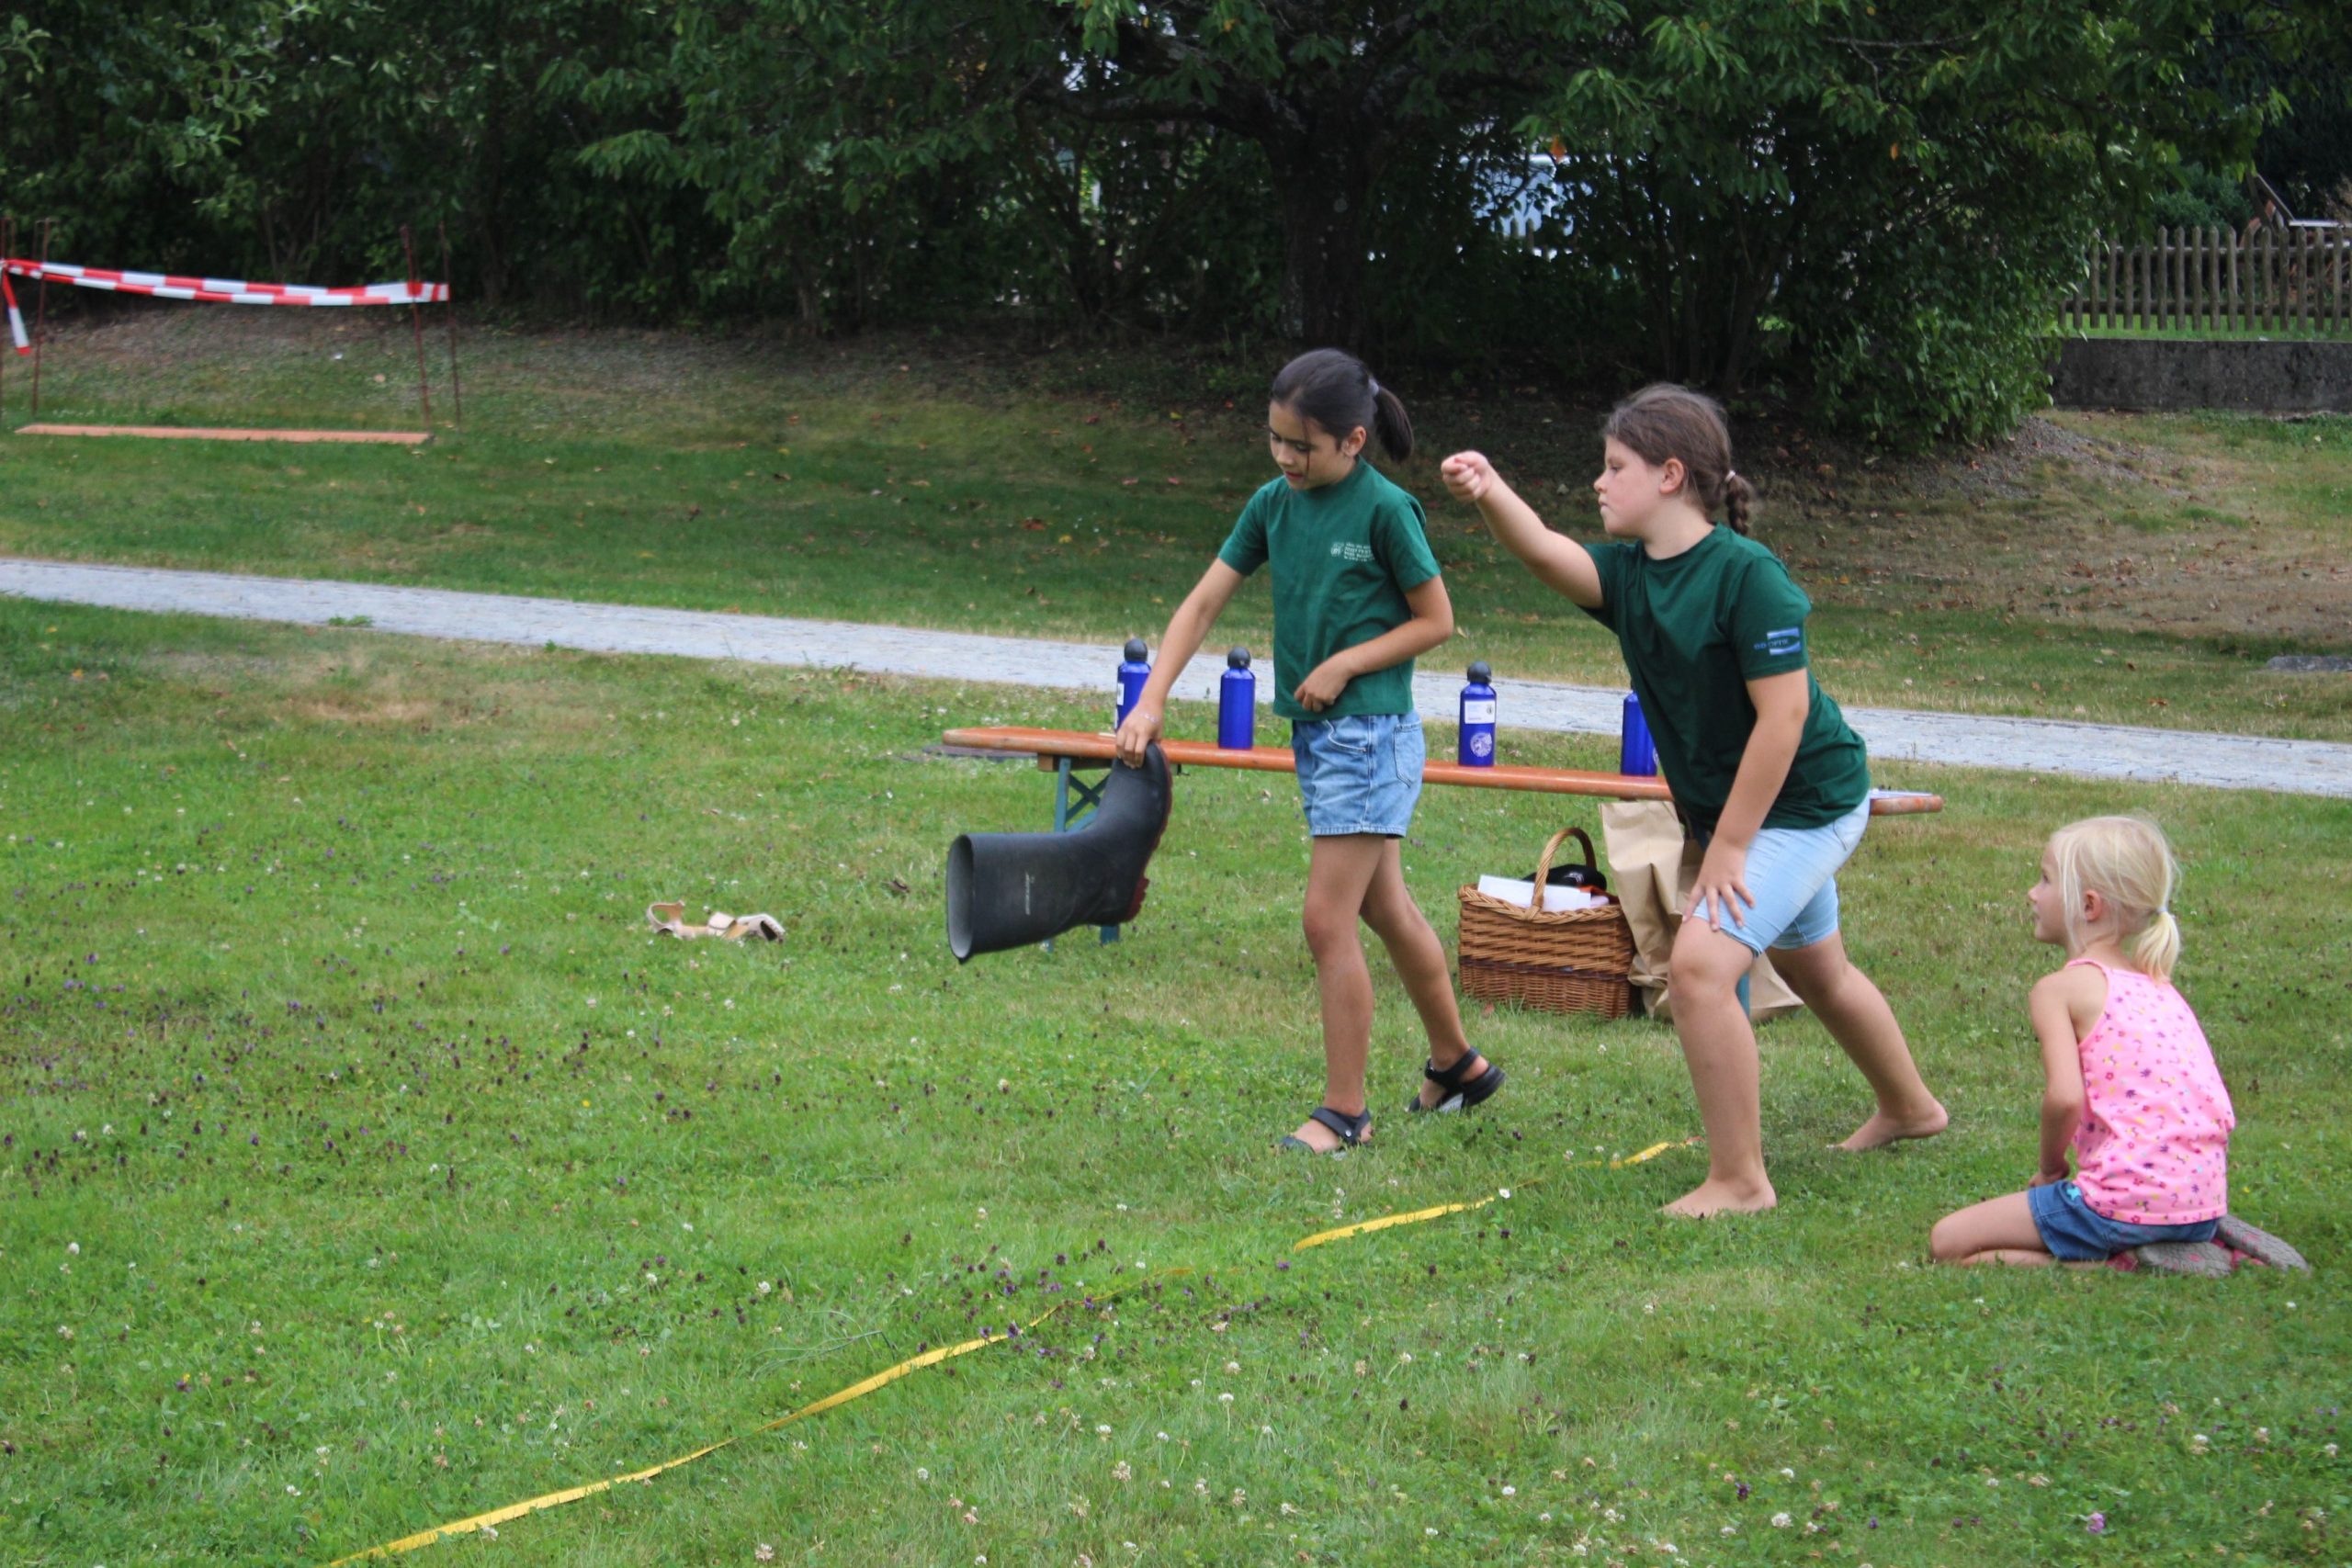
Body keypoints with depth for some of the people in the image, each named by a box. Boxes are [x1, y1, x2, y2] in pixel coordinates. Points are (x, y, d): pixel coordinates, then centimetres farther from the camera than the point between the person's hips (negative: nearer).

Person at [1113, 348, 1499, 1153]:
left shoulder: (1385, 509, -13)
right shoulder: (1273, 503, 4)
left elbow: (1436, 619, -7)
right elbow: (1202, 604, 4)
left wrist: (1344, 665, -16)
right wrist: (1150, 703, -5)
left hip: (1370, 733, -7)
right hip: (1315, 731, 7)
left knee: (1328, 919, -8)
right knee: (1387, 910, 18)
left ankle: (1345, 1110, 2)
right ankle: (1458, 1063, 34)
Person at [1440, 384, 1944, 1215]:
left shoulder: (1747, 574, -25)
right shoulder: (1630, 572, -2)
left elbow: (1783, 715, -27)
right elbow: (1547, 553, -22)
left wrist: (1728, 847, -24)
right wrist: (1491, 497, -43)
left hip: (1806, 803, -9)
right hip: (1736, 807, 9)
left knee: (1700, 961, -21)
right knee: (1814, 970, 26)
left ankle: (1739, 1180, -10)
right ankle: (1908, 1107, 51)